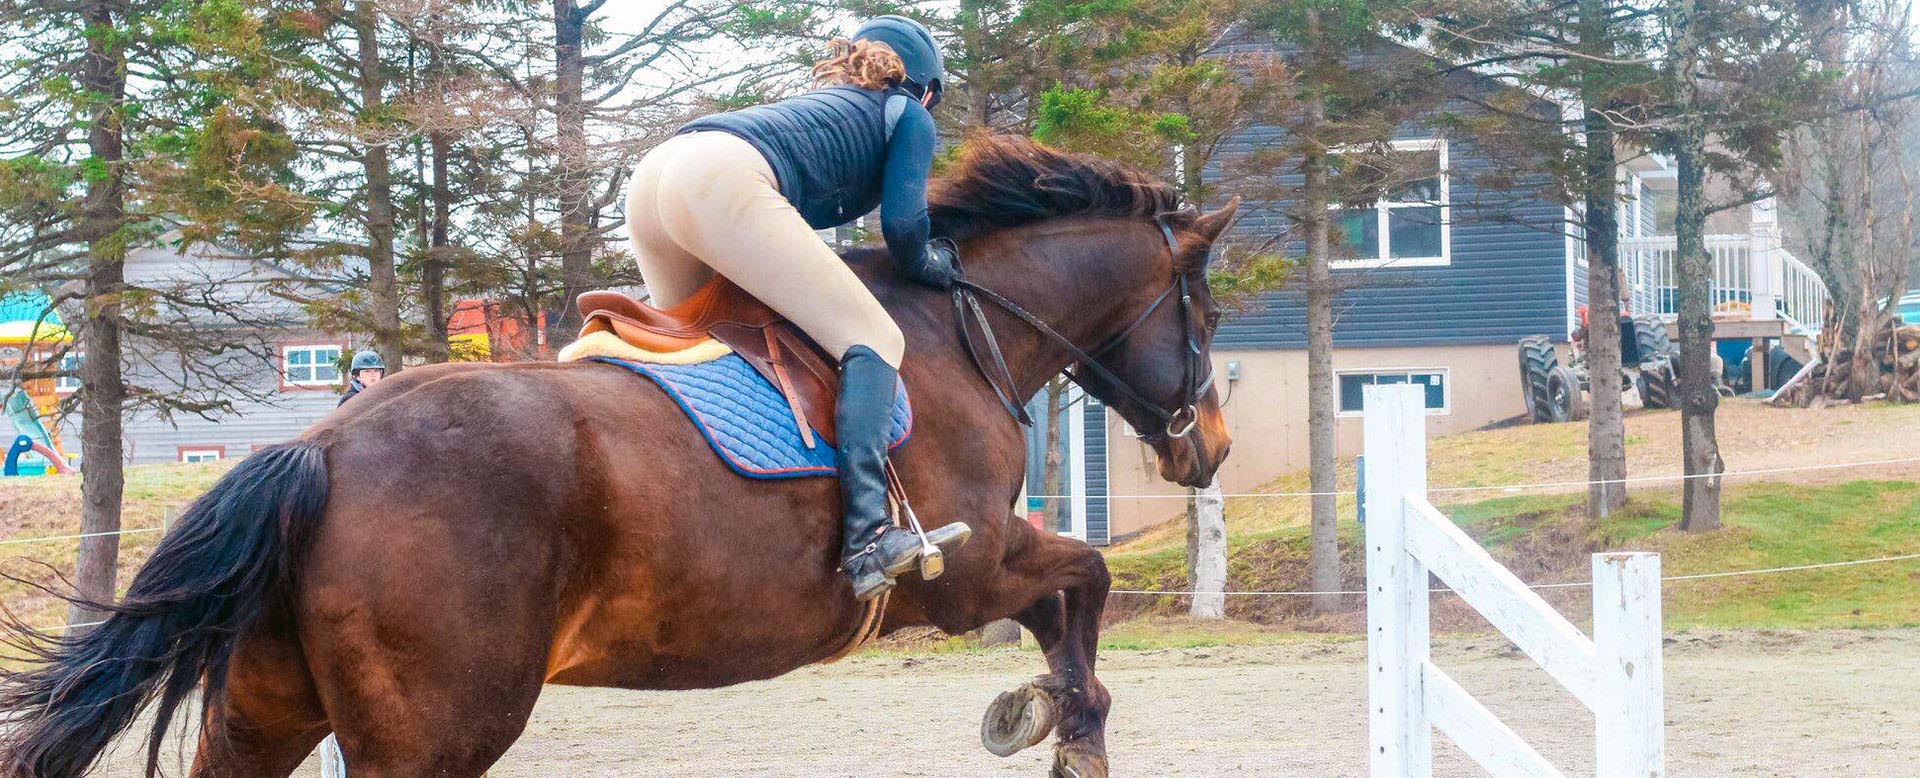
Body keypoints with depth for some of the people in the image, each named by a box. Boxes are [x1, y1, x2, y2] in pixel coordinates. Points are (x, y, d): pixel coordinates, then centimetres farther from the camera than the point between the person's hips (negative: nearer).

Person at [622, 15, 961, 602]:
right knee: (874, 340, -7)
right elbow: (902, 225, 9)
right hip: (724, 183, -8)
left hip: (650, 176, 8)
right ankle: (867, 536, -26)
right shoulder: (911, 117, 22)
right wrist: (927, 266, 28)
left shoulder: (824, 101, 41)